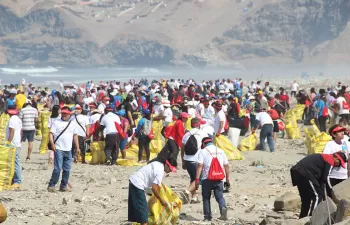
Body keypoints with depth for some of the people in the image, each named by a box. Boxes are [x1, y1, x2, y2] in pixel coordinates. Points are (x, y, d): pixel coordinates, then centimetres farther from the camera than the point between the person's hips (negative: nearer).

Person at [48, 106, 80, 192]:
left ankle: (63, 186, 17)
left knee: (67, 169, 7)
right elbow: (51, 133, -4)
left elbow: (75, 135, 20)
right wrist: (52, 144, -19)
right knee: (58, 168, -12)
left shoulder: (73, 124, 15)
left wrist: (77, 147, 15)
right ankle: (51, 185, -6)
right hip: (58, 149, -5)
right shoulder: (56, 123, 1)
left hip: (68, 150, 5)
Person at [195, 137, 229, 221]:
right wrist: (227, 178, 17)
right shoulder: (221, 151, 13)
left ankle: (208, 216, 9)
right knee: (220, 197, 5)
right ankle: (223, 208, -23)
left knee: (206, 198, 10)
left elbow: (200, 166, -10)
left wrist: (197, 179, -11)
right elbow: (226, 166, 12)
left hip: (207, 179, -3)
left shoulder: (203, 152, 0)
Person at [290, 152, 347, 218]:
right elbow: (325, 178, -6)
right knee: (317, 197, -3)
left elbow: (321, 177, 25)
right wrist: (331, 189, 9)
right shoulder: (331, 160, -1)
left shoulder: (325, 157, 27)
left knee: (306, 199, 19)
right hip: (305, 173, -10)